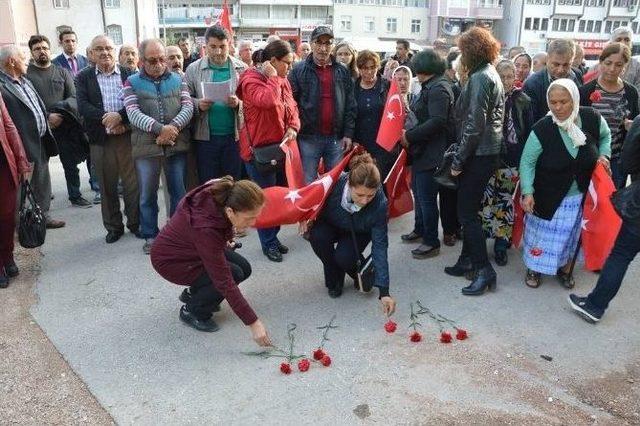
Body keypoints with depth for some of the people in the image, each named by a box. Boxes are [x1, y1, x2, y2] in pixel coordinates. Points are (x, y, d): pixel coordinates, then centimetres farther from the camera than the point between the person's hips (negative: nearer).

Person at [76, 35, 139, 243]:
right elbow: (82, 106, -5)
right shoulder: (83, 77, 7)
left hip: (128, 136, -1)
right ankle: (113, 226, 23)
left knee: (133, 183, 3)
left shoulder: (129, 74, 5)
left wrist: (119, 116, -19)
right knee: (107, 186, 10)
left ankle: (135, 223, 20)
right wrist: (106, 117, -18)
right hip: (100, 140, 1)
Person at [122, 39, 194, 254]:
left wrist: (173, 127, -18)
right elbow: (133, 113, -9)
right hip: (146, 147, -1)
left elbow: (188, 107, -1)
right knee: (148, 194, 7)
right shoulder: (132, 83, 3)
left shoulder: (178, 80, 9)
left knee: (179, 191, 8)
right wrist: (159, 129, -21)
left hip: (177, 145, 1)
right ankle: (150, 235, 21)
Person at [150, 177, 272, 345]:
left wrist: (222, 241, 12)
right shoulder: (205, 227, -40)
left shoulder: (221, 197, -21)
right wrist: (253, 323, -32)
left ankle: (193, 293, 17)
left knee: (244, 268, -2)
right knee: (234, 274, -21)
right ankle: (192, 312, 2)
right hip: (170, 260, -8)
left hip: (191, 246, 8)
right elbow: (224, 281, -36)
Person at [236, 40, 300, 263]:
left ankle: (273, 236, 29)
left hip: (280, 147, 8)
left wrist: (293, 128, -3)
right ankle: (268, 243, 15)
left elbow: (292, 108, 16)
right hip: (259, 149, -8)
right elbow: (268, 101, -34)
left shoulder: (283, 81, 11)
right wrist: (272, 78, -18)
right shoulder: (252, 80, -14)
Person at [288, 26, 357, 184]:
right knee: (307, 184, 5)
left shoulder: (343, 72, 8)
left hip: (336, 138, 3)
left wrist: (348, 134, 2)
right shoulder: (299, 70, -1)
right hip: (308, 137, -2)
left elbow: (350, 105, 8)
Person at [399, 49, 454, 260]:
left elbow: (437, 122, -26)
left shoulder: (438, 88, -16)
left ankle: (432, 243, 8)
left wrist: (409, 136, -22)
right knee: (418, 191, 20)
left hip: (431, 152, -10)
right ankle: (420, 230, 36)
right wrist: (409, 133, 3)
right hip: (421, 149, 10)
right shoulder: (430, 86, 14)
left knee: (426, 197, -3)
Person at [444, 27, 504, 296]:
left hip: (478, 155, -10)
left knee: (467, 213, -5)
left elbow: (474, 124, -20)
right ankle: (468, 260, 25)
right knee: (469, 210, 16)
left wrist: (458, 160, -15)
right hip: (488, 152, 10)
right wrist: (462, 155, 14)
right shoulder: (491, 74, 16)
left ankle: (484, 270, 1)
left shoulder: (480, 77, -14)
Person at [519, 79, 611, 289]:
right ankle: (534, 268, 33)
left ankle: (566, 270, 39)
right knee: (542, 233, 9)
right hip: (549, 196, -3)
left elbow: (605, 136, 12)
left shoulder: (592, 118, -12)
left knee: (571, 234, 16)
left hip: (580, 196, 3)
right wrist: (527, 192, -24)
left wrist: (603, 155, -5)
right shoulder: (542, 129, -21)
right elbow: (527, 162, -15)